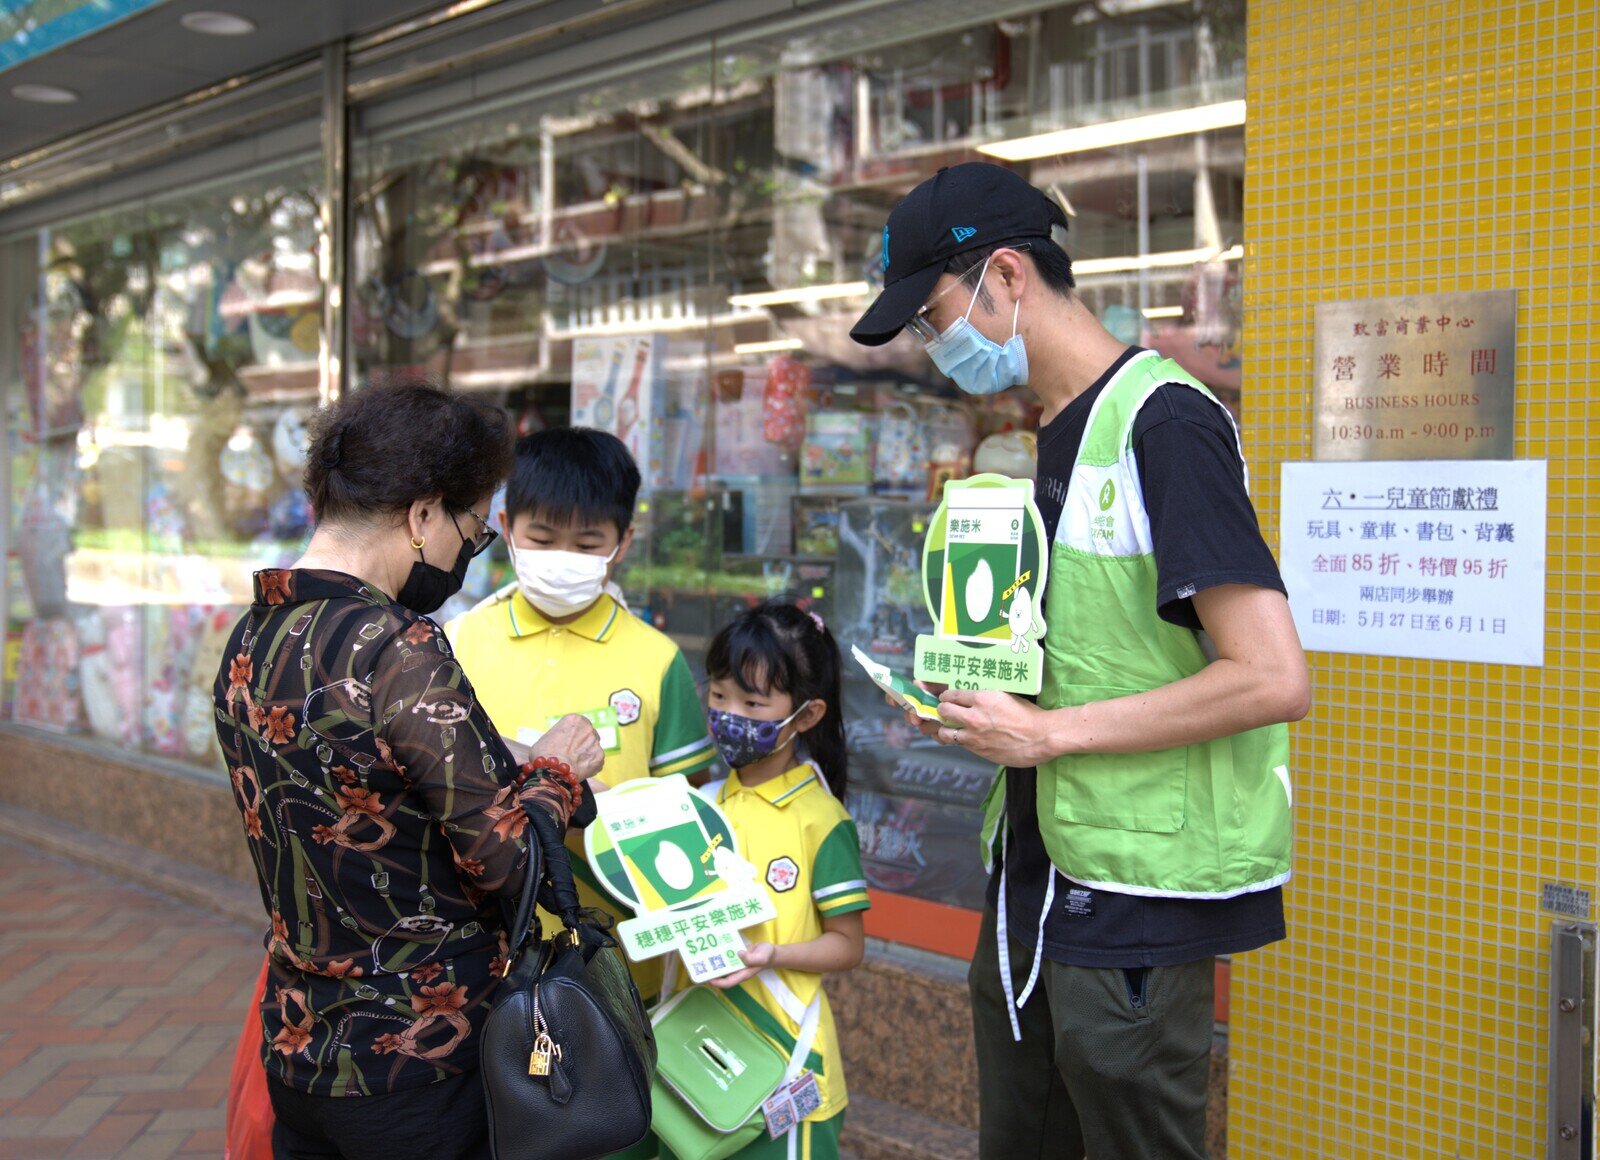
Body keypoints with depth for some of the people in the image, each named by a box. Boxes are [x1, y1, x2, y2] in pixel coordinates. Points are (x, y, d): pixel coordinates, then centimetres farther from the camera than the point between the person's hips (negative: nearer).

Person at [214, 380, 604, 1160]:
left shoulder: (251, 639, 2)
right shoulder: (398, 649, -23)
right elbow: (506, 858, -19)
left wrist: (516, 768, 12)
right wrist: (557, 773, -1)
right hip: (410, 1069, -7)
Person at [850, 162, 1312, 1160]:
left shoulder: (1163, 421, -17)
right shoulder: (1063, 430, 13)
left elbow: (1273, 679, -24)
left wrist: (1052, 732, -18)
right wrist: (986, 707, 5)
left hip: (1137, 895, -9)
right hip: (1038, 881, 9)